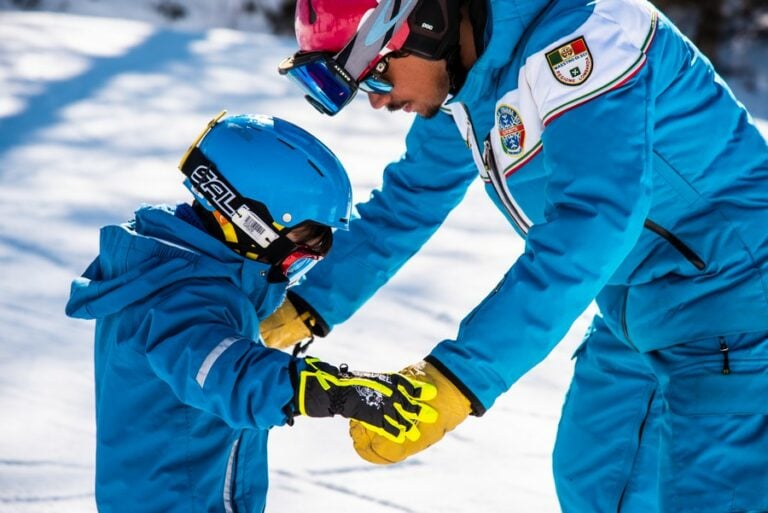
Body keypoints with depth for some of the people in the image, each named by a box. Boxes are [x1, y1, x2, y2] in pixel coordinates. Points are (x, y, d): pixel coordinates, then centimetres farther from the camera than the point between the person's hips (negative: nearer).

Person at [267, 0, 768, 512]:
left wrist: (457, 379, -42)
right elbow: (408, 202, 15)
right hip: (635, 315, 9)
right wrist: (307, 307, 7)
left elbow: (591, 226, -38)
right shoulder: (465, 89, 1)